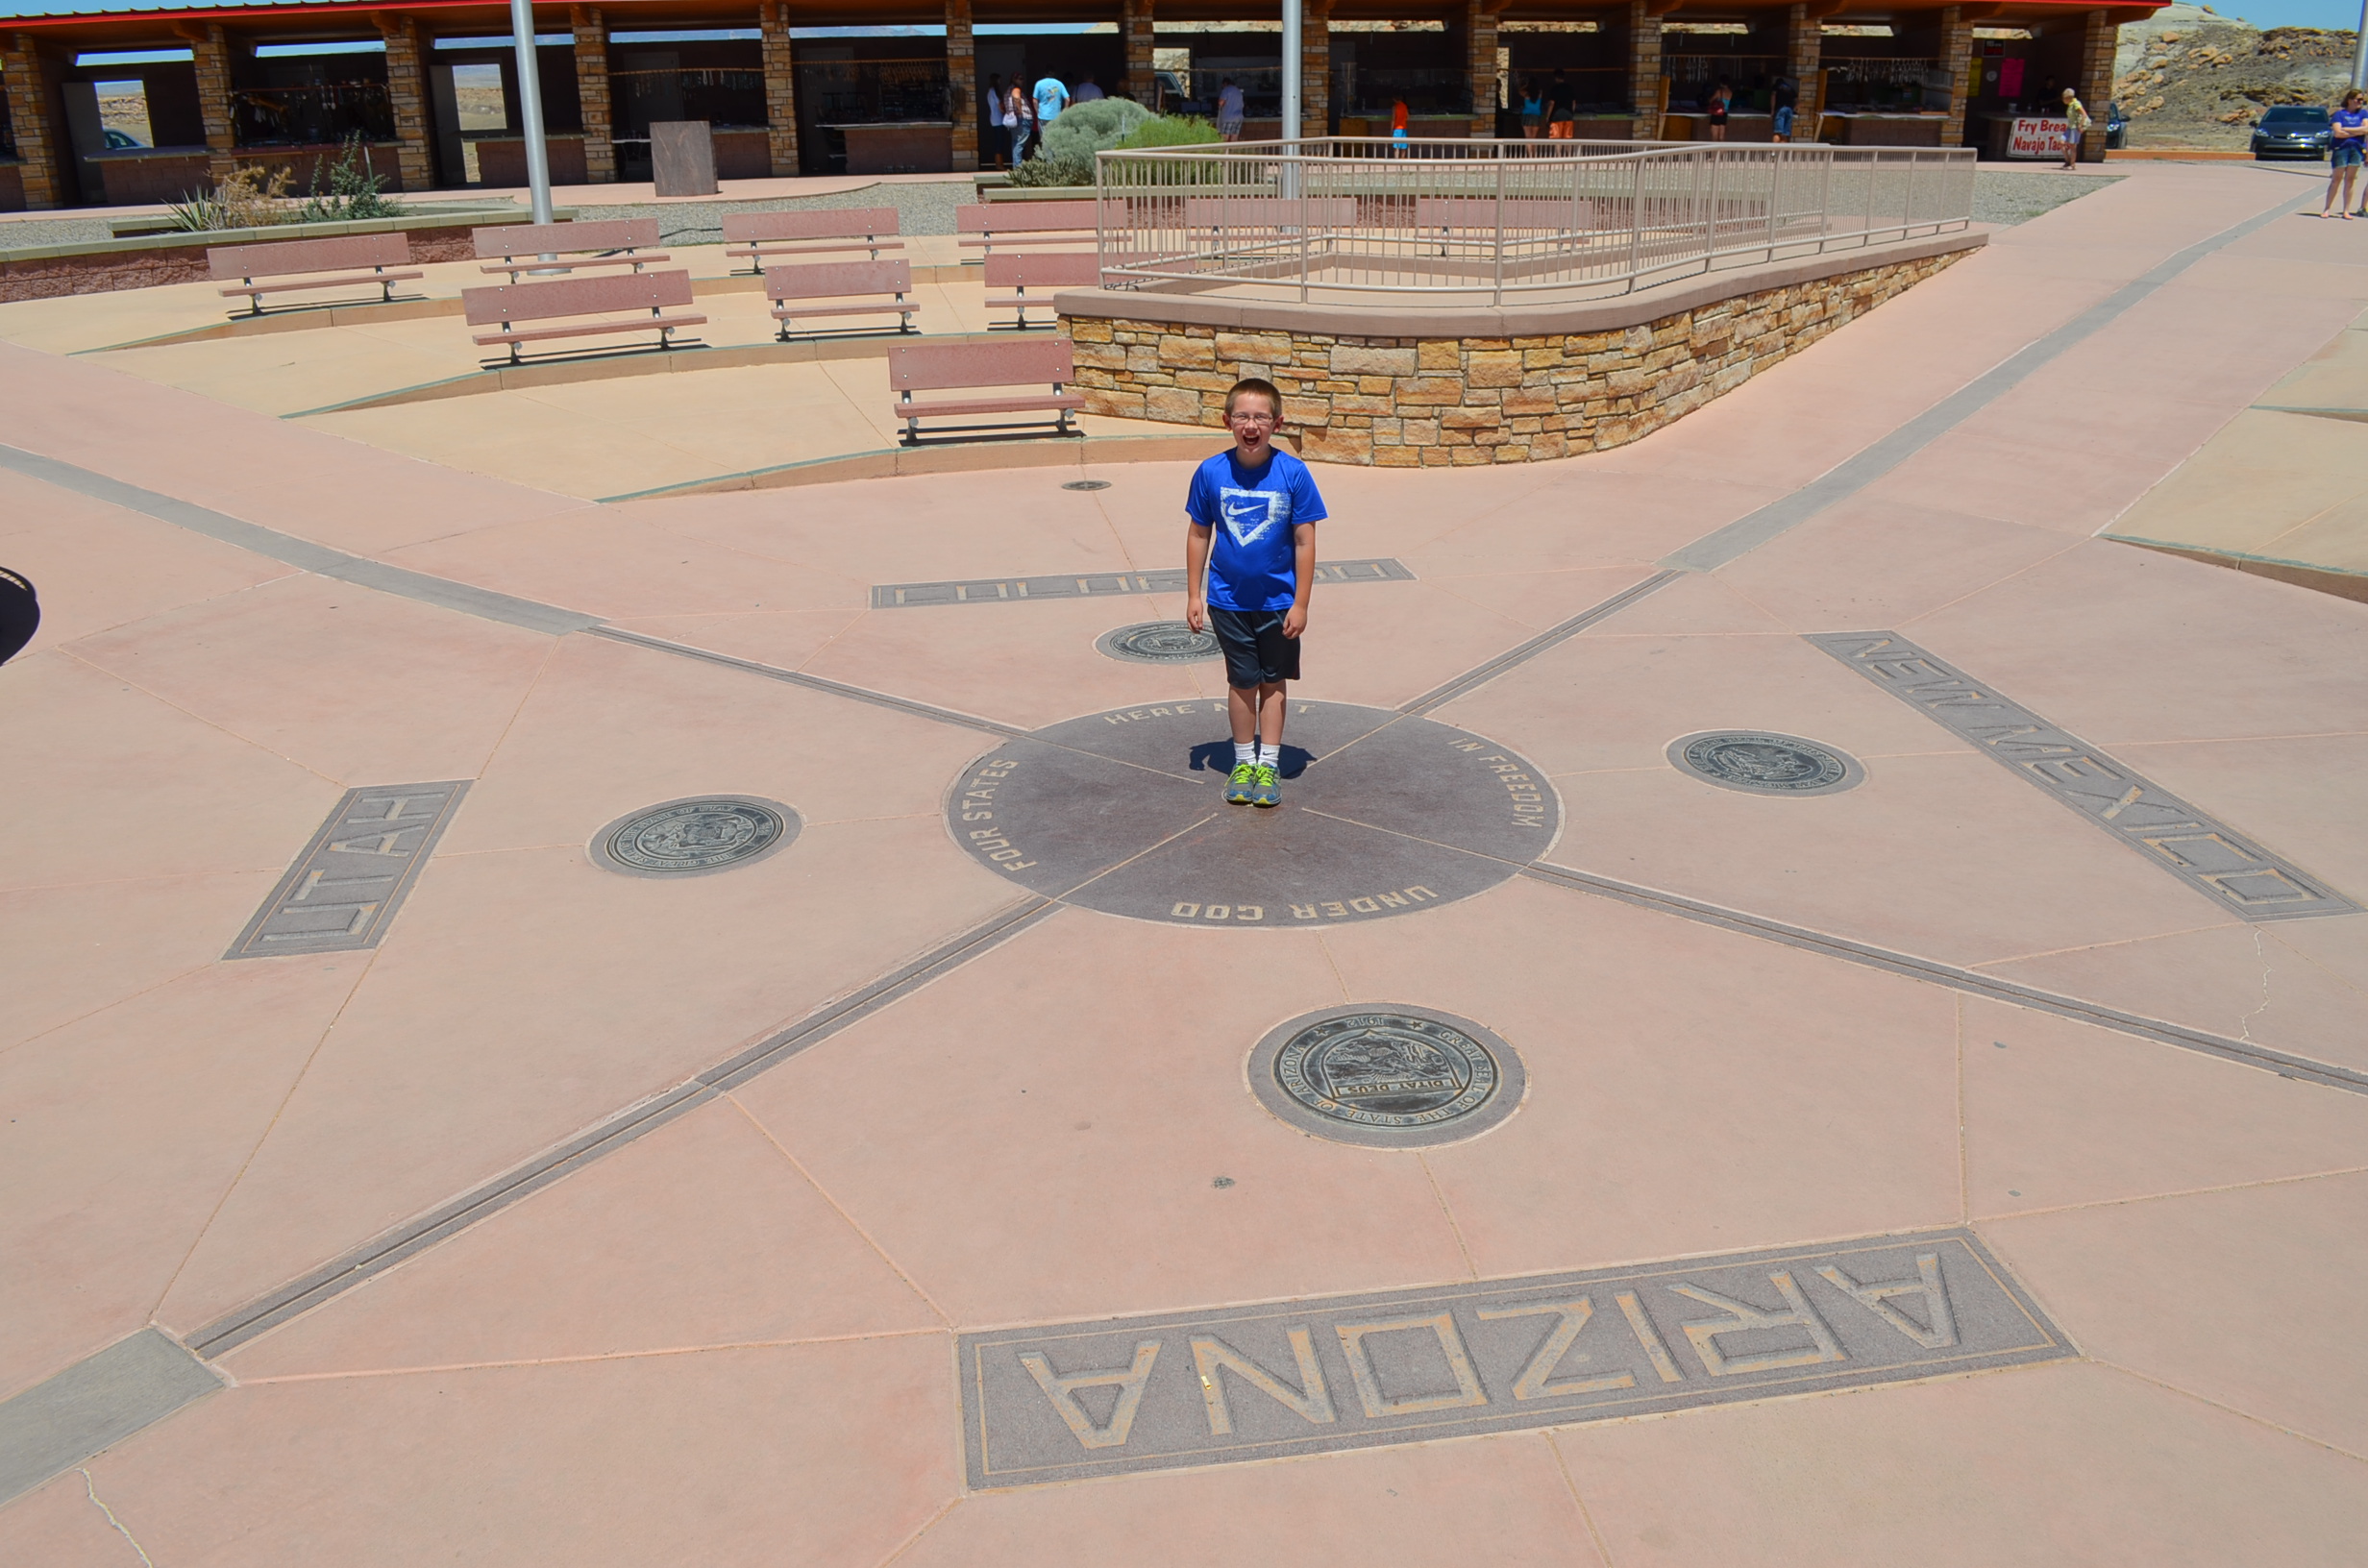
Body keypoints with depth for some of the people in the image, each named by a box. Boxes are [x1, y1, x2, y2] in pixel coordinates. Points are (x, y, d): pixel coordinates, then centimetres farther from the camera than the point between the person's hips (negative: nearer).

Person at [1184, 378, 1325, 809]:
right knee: (1242, 681, 12)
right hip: (1228, 599, 1)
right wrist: (1193, 595, 2)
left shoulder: (1293, 473, -13)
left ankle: (1269, 764, 24)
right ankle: (1244, 762, 27)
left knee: (1273, 682, 12)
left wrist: (1300, 604, -8)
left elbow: (1304, 542, -8)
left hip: (1278, 600, -1)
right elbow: (1199, 534, 1)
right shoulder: (1211, 473, -9)